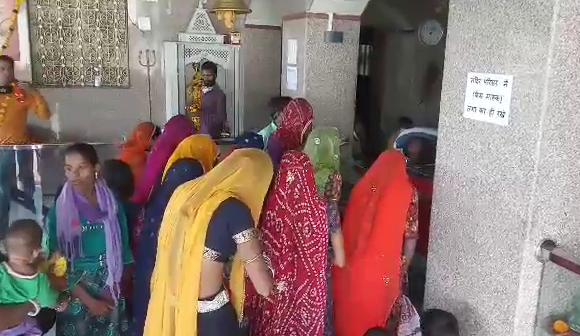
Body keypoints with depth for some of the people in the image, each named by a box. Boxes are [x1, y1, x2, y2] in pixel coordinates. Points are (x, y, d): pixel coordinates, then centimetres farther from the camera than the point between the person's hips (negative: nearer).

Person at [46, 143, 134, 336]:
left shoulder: (112, 204, -3)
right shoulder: (59, 211, -7)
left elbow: (124, 250, 3)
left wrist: (118, 290, -4)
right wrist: (89, 301, -11)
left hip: (111, 296, 1)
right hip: (76, 296, -1)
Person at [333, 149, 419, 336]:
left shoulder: (362, 186, 0)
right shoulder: (407, 192, -9)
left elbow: (349, 227, 6)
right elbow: (410, 236, -9)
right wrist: (403, 266, 4)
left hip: (353, 264, 3)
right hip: (386, 268, -3)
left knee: (350, 310, 18)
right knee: (380, 314, 13)